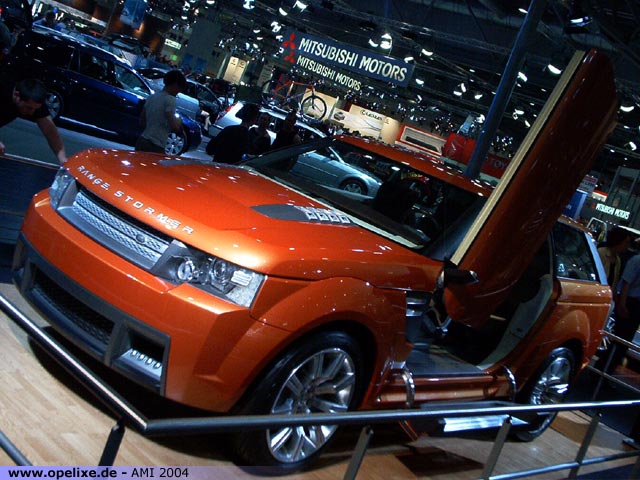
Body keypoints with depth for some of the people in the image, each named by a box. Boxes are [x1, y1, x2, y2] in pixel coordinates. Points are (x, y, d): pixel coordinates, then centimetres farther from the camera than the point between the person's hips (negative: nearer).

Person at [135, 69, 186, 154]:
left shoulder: (152, 97, 13)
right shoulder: (170, 99, -10)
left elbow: (142, 120, 21)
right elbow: (174, 126, -16)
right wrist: (179, 121, 4)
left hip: (141, 141, 8)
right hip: (155, 146, -8)